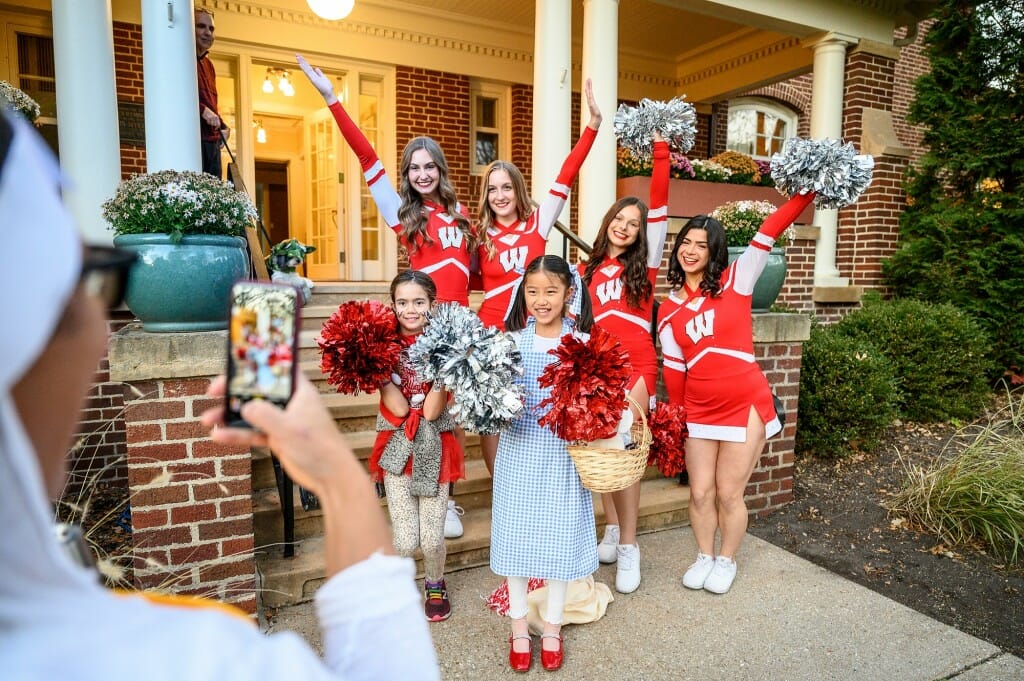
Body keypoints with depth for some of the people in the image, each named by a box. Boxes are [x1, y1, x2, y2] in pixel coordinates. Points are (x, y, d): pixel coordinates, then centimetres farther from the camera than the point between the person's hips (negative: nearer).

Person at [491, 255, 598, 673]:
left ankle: (552, 628, 31)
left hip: (562, 454, -1)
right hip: (518, 451, 1)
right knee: (515, 535, 9)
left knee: (559, 536, 10)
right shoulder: (512, 340, 0)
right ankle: (519, 627, 30)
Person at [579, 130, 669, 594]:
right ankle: (613, 530, 22)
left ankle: (629, 546, 4)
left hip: (636, 365, -3)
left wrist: (659, 145, -6)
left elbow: (660, 206, -2)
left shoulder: (645, 262, 6)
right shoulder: (586, 270, 14)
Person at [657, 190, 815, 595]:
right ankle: (704, 558, 35)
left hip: (746, 405, -3)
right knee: (700, 493, 10)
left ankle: (727, 561, 31)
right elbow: (674, 369, 8)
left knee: (729, 494, 7)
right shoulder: (669, 310, 5)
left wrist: (809, 191, -25)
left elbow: (769, 231, -15)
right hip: (698, 410, 3)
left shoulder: (735, 282, -4)